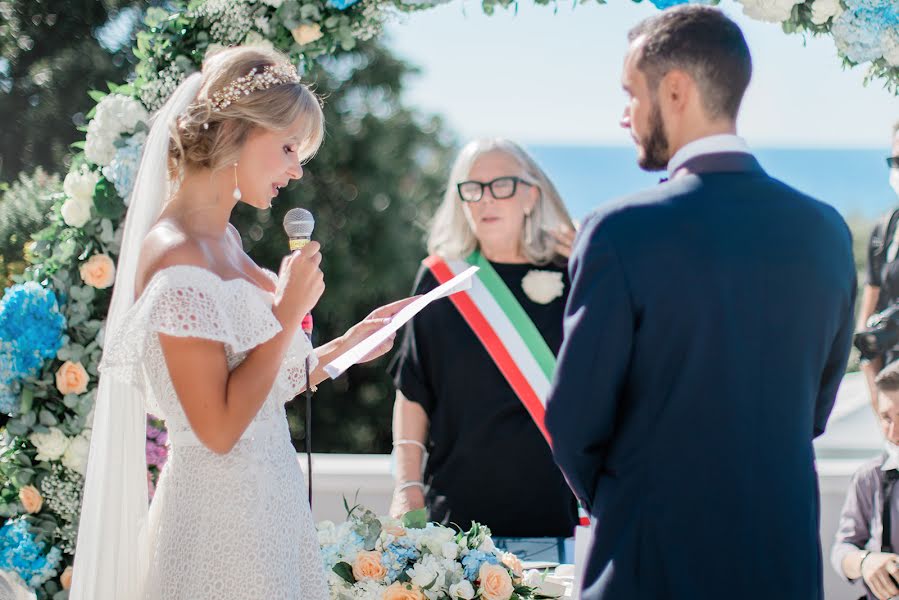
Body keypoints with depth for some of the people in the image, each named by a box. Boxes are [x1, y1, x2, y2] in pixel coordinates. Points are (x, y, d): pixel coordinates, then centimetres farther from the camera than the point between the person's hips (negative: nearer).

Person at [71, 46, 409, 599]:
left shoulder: (224, 241, 9)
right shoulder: (177, 260, -18)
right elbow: (218, 427, -21)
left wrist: (351, 345, 10)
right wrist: (290, 310, -17)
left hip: (272, 501, 9)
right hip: (222, 516, -9)